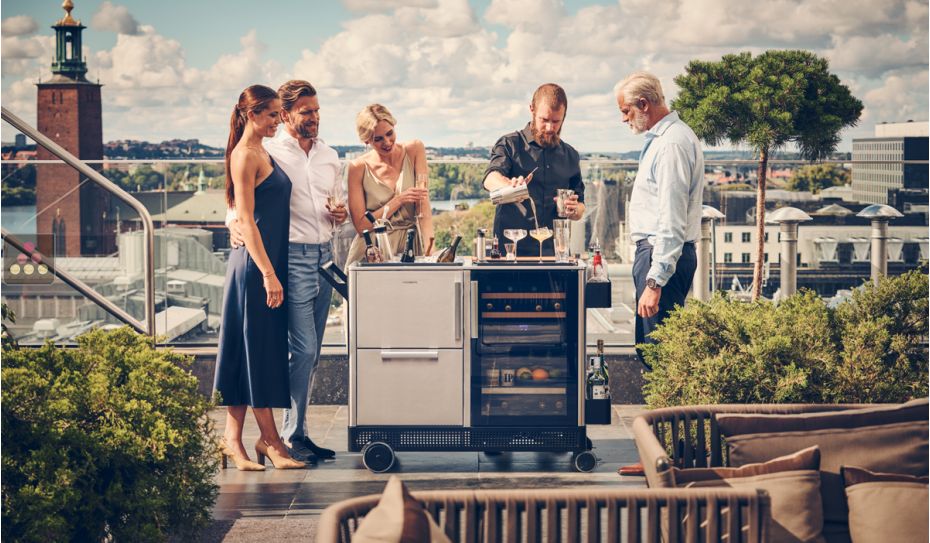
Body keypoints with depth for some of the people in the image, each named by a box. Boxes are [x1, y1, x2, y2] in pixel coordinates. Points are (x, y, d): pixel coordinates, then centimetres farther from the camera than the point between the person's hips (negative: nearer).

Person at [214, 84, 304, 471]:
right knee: (255, 348, -3)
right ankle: (270, 440, 1)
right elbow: (246, 220, -17)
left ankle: (233, 439, 13)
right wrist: (268, 274, -21)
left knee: (266, 349, 9)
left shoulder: (262, 153, 17)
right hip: (254, 264, -10)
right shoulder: (245, 156, -11)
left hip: (271, 260, 10)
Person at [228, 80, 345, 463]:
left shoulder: (330, 156, 17)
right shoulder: (268, 154, -3)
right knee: (303, 349, -12)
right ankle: (292, 437, -3)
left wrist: (341, 214, 2)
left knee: (311, 352, 9)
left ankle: (297, 433, 16)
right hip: (292, 257, -7)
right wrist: (235, 223, -24)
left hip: (325, 257, 7)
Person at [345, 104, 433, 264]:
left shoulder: (414, 150, -1)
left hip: (410, 246, 1)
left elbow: (424, 206, -9)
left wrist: (429, 249, -23)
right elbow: (361, 226, -6)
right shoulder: (358, 167, -4)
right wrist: (399, 200, -15)